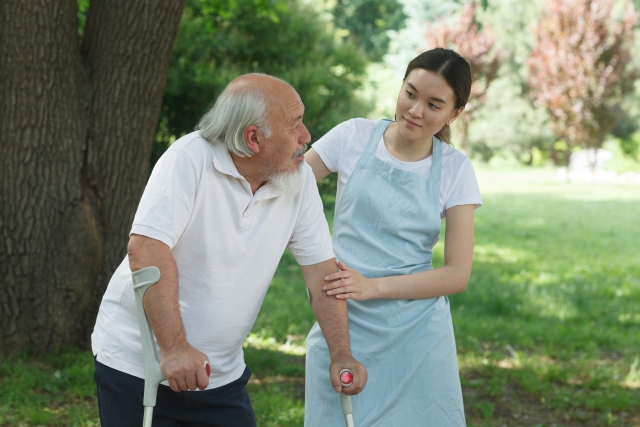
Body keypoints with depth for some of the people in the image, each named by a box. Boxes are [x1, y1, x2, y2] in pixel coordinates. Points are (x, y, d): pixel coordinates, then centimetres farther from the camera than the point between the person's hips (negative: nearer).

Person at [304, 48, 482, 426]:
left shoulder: (455, 168, -1)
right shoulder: (354, 137, -2)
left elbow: (458, 275, -5)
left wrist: (374, 286, -17)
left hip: (417, 333, 0)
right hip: (342, 327, 0)